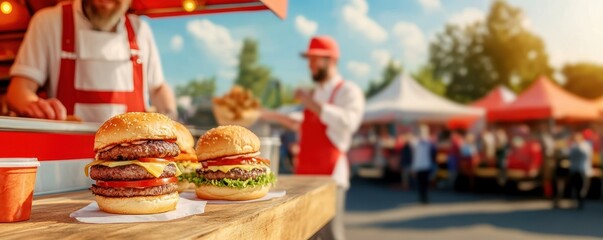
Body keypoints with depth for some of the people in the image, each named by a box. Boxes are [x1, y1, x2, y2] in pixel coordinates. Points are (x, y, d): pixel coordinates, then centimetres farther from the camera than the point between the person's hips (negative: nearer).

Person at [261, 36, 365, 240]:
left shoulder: (349, 91, -5)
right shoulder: (313, 93, 17)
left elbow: (348, 122, -25)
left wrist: (312, 104, -23)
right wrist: (279, 118, 21)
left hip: (329, 173, -7)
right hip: (304, 173, 8)